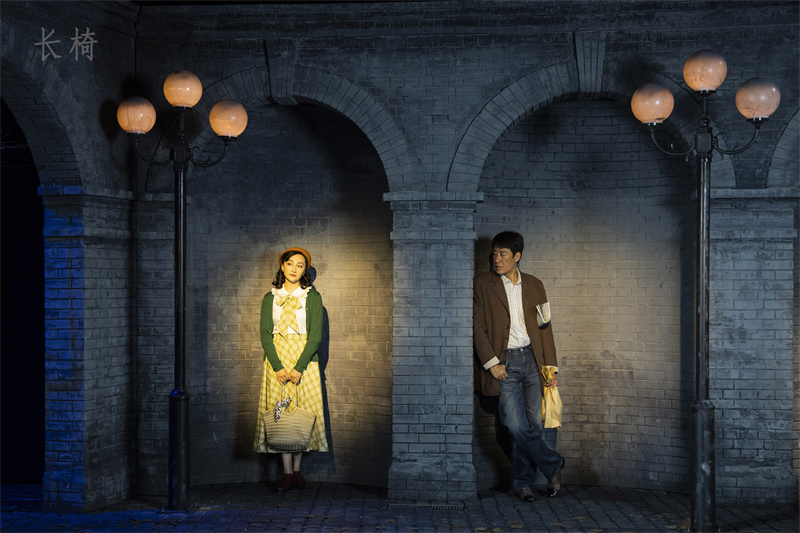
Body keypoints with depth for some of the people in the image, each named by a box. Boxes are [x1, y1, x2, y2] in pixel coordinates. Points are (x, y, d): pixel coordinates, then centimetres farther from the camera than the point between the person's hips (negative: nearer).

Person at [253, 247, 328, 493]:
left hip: (304, 359, -1)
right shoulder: (270, 298, 8)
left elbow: (315, 335, -4)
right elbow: (265, 334, 2)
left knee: (303, 412, -2)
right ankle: (287, 472, -1)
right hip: (277, 358, 1)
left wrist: (299, 367, -14)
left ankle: (297, 468, 7)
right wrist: (278, 367, -12)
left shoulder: (312, 297, 3)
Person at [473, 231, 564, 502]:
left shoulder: (534, 285, 10)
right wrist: (492, 363, -10)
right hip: (504, 362, -3)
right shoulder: (483, 284, 1)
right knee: (515, 424, -13)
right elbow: (478, 327, -2)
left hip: (532, 359, 3)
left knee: (533, 424, 2)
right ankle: (552, 464, 6)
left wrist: (550, 366, 6)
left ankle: (524, 482, 14)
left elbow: (545, 328, 12)